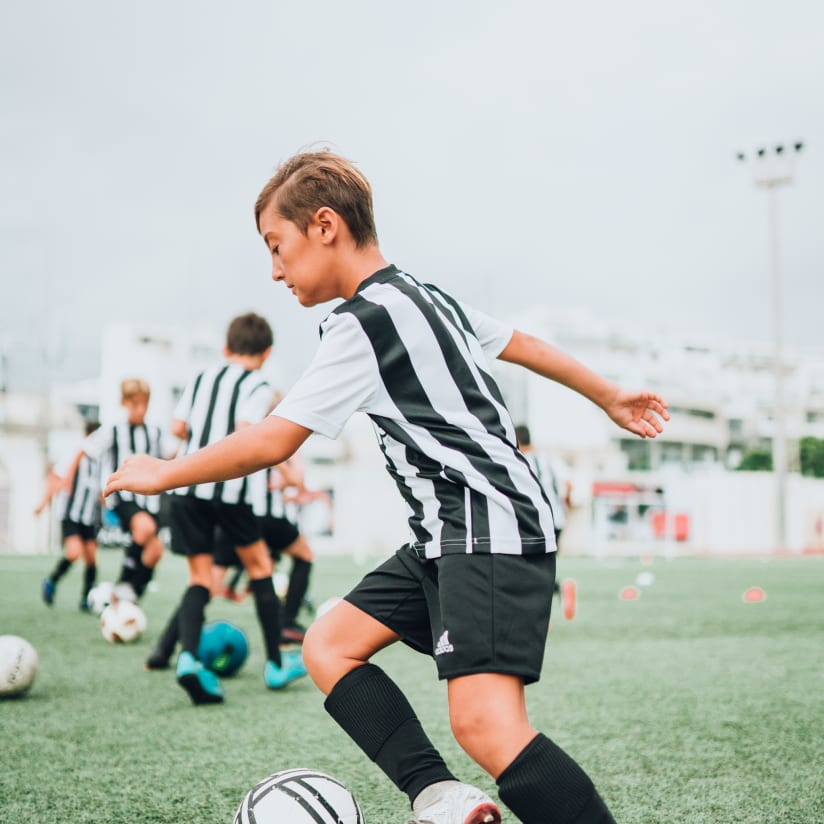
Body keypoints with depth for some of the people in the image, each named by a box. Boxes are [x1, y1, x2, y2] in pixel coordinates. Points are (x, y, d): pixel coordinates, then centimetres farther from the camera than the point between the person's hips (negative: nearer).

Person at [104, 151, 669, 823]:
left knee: (484, 723, -23)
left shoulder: (364, 323, -12)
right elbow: (523, 344, 27)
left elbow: (274, 442, -12)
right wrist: (610, 397, 39)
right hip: (449, 539, 11)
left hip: (490, 532, -11)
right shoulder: (427, 298, 17)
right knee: (329, 646, 7)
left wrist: (165, 474, 1)